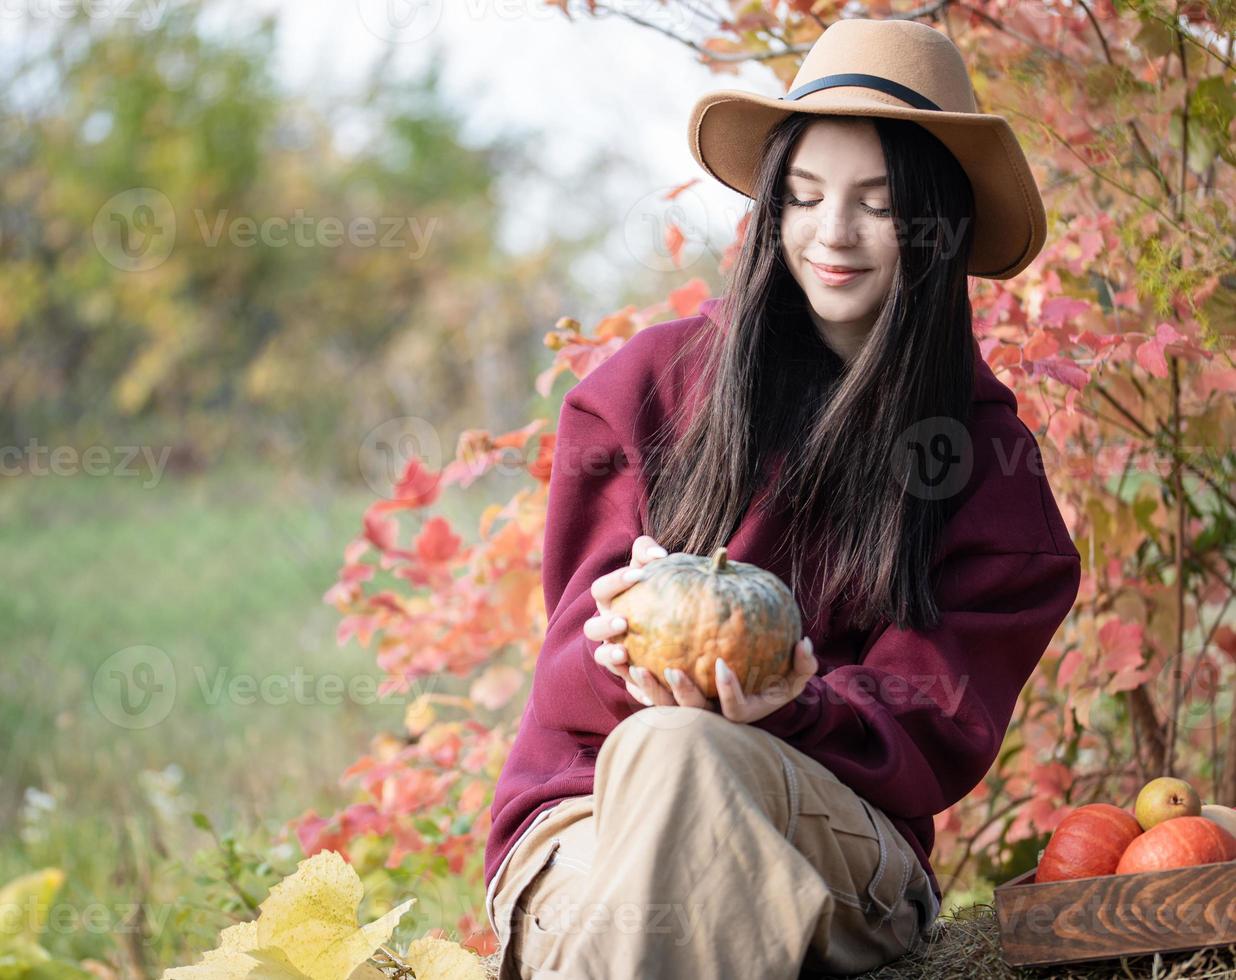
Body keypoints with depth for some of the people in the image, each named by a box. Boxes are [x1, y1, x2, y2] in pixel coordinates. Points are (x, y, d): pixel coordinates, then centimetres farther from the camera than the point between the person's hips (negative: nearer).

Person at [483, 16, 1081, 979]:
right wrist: (638, 652, -23)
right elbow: (580, 663, 4)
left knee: (678, 753, -35)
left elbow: (931, 733, 0)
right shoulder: (651, 384, 8)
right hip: (586, 820, 0)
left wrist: (786, 712, -24)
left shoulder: (989, 456, 9)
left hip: (841, 842, 0)